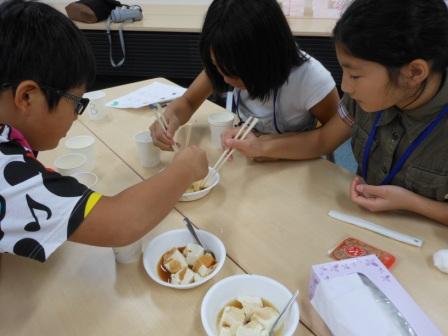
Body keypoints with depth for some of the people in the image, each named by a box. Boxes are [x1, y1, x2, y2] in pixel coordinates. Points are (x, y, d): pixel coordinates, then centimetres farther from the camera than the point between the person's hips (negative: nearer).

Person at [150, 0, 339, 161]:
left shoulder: (310, 78, -27)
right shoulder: (230, 62, -15)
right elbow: (188, 102, -5)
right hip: (247, 159, 2)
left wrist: (268, 145, -27)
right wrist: (171, 117, -29)